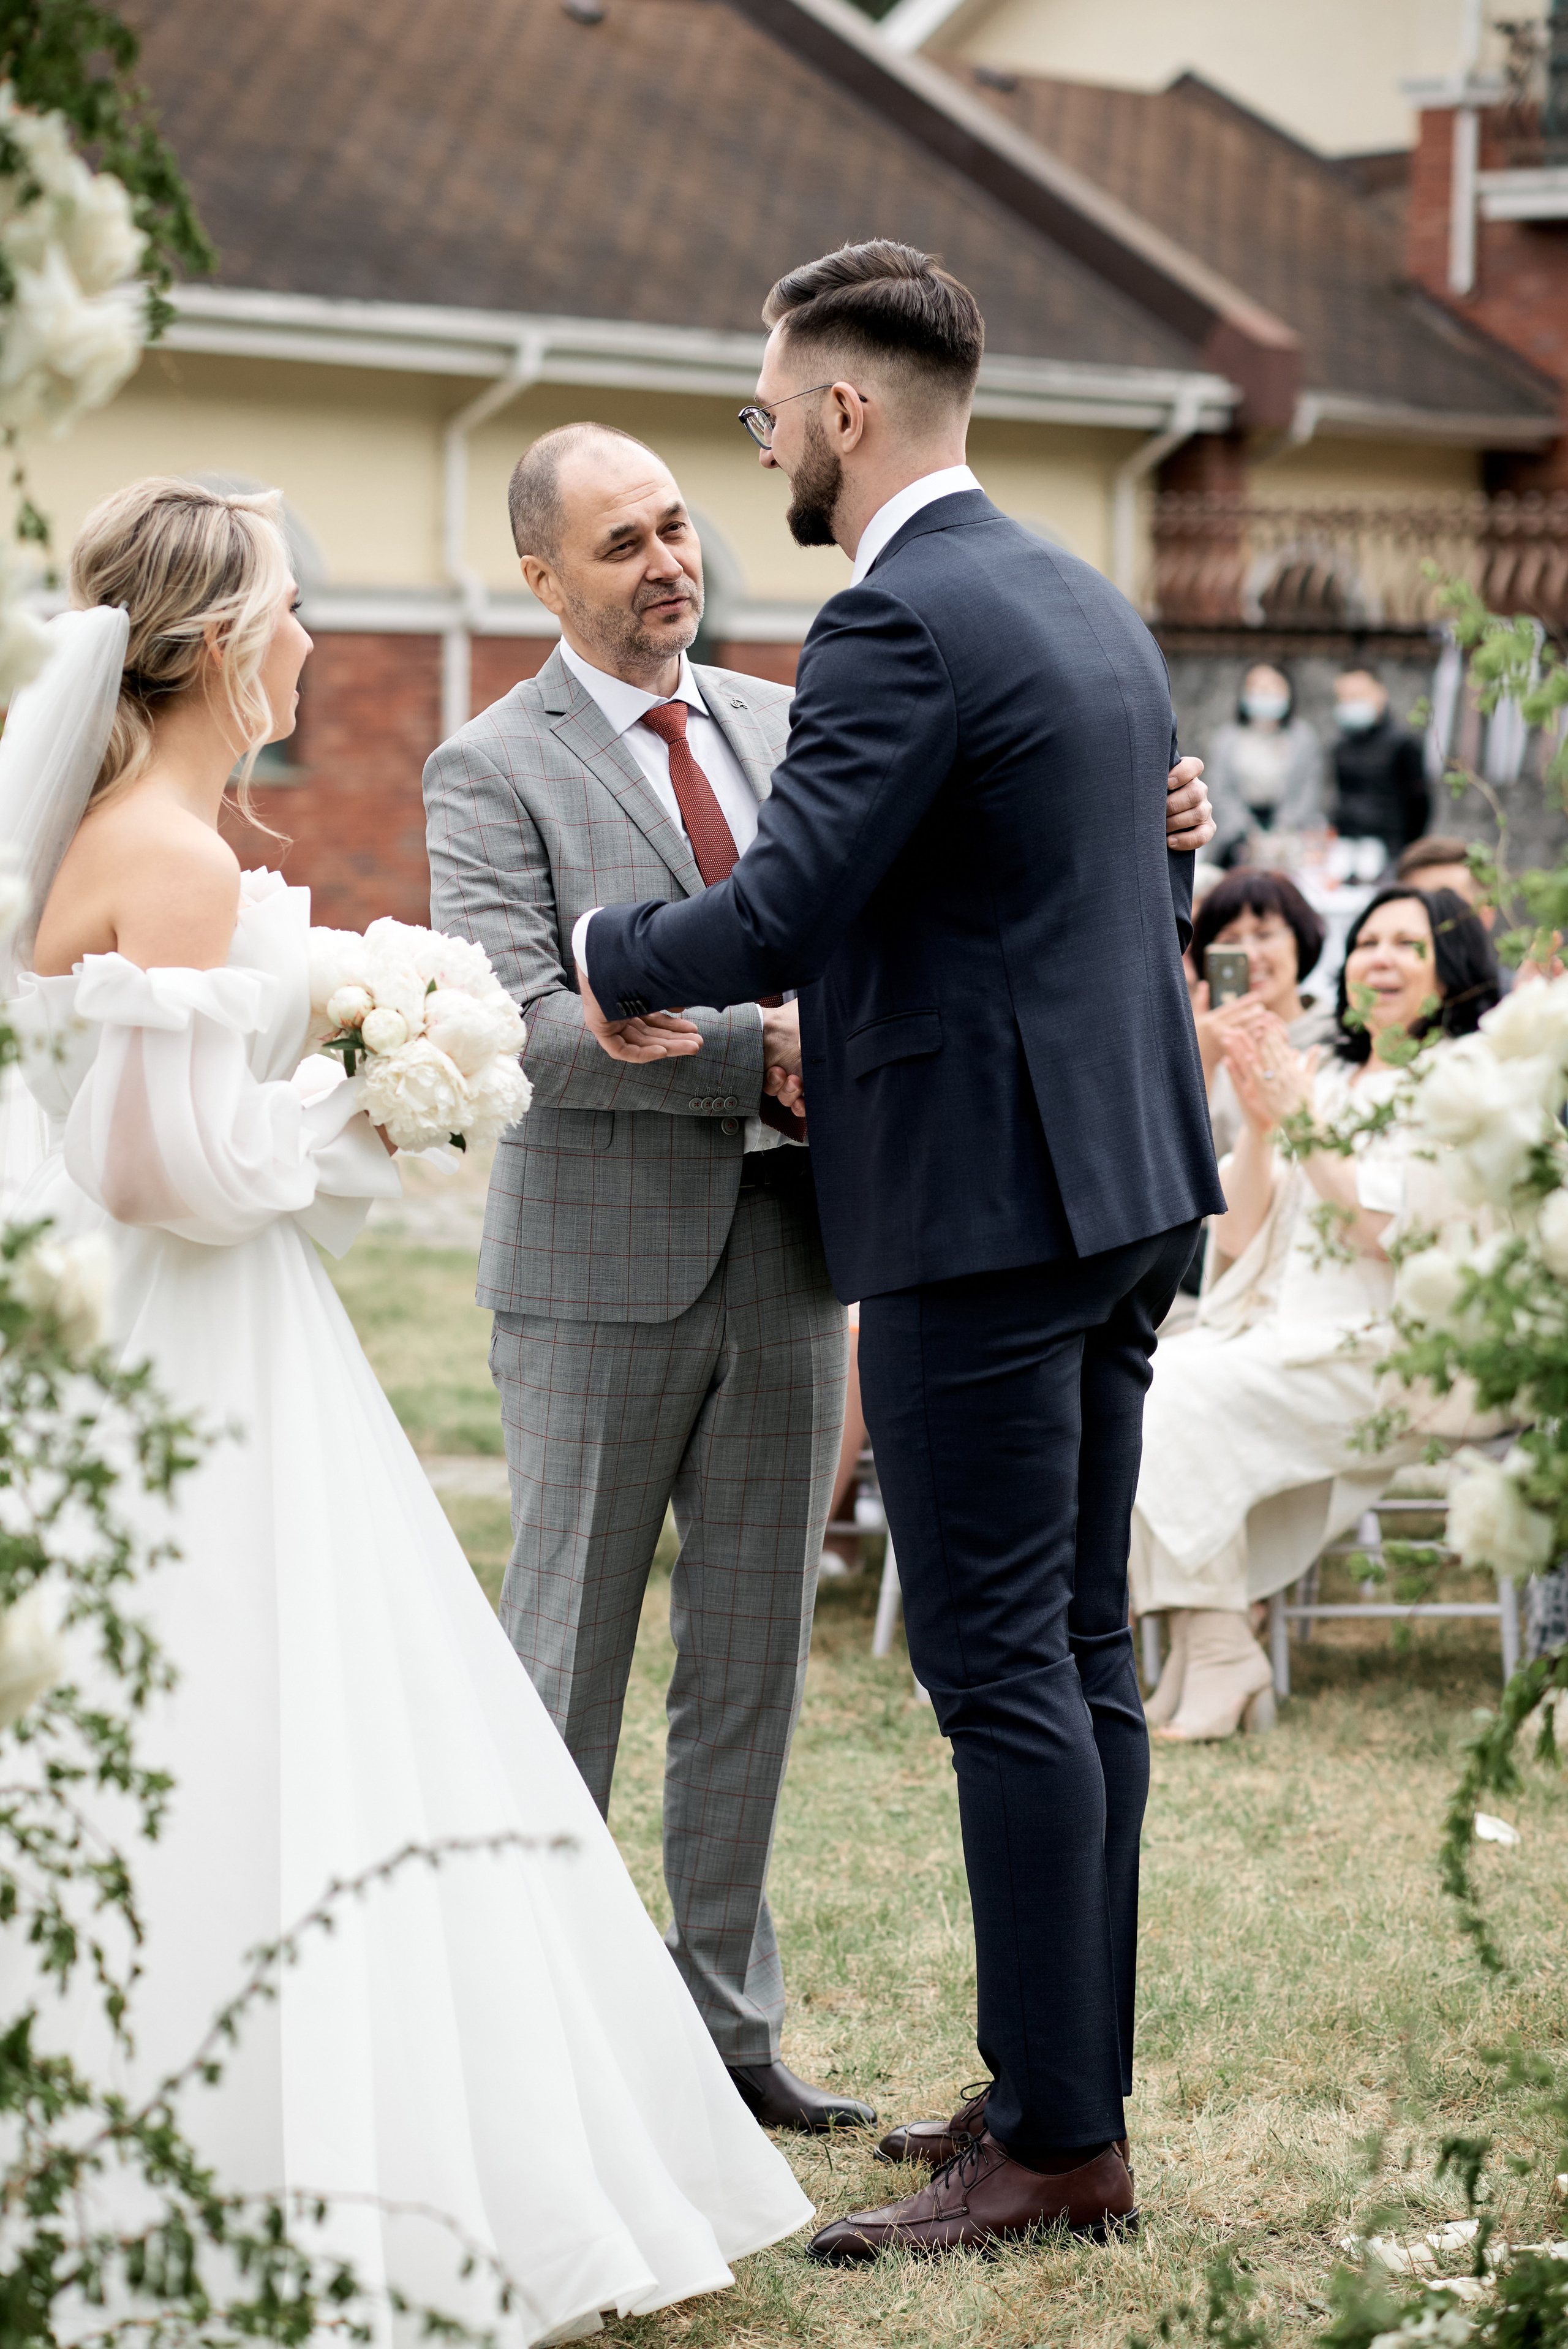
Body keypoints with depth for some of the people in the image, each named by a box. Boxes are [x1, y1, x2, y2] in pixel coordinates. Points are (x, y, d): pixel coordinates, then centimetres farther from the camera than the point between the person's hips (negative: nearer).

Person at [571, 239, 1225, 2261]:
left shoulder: (903, 622, -15)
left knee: (1003, 1669, -5)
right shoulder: (1094, 604, 15)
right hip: (1119, 1184, 10)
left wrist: (609, 953, -1)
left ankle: (1057, 2146, 0)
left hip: (982, 1205, -10)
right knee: (1079, 1651, 13)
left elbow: (773, 917, -22)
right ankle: (1069, 2086, 21)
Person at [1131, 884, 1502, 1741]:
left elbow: (1398, 1234, -13)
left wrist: (1303, 1123, -12)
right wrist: (1256, 1125, -1)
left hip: (1378, 1357, -7)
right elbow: (1238, 1238, 14)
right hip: (1274, 1334, 7)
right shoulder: (1328, 1082, 21)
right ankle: (1198, 1649, -20)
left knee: (1178, 1403, -27)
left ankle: (1224, 1664, -19)